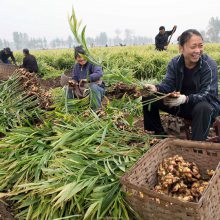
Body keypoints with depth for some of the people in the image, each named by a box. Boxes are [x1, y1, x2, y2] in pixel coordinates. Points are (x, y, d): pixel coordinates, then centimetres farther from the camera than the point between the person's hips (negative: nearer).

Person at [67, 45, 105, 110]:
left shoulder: (92, 63, -13)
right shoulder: (76, 66, 7)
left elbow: (99, 73, -30)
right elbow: (74, 78, 6)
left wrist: (87, 79, -43)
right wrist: (73, 81, -19)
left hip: (97, 88, -6)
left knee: (93, 87, -38)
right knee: (68, 88, -4)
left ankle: (97, 109, -30)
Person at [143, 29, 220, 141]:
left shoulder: (210, 65, -19)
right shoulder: (174, 63, -6)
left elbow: (207, 94, -26)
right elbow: (168, 85, -13)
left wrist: (186, 99, -45)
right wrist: (156, 88, -38)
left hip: (205, 104, -4)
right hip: (180, 104, 5)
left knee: (203, 108, -42)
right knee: (148, 97, -7)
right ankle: (159, 134, 5)